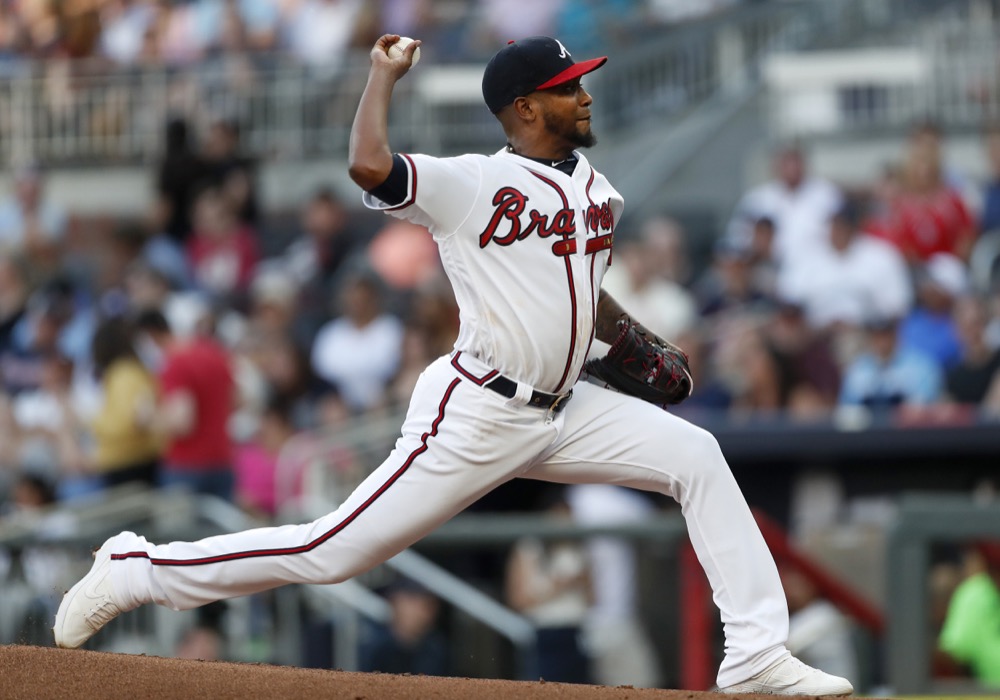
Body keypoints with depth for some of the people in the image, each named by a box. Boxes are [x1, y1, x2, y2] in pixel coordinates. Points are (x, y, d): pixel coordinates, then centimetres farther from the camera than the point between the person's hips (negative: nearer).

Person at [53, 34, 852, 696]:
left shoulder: (596, 189, 11)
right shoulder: (470, 182, -12)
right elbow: (369, 166, -30)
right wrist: (384, 72, -16)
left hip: (562, 412, 7)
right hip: (475, 417, -7)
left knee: (695, 455, -4)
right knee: (333, 551, -8)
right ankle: (135, 572, 6)